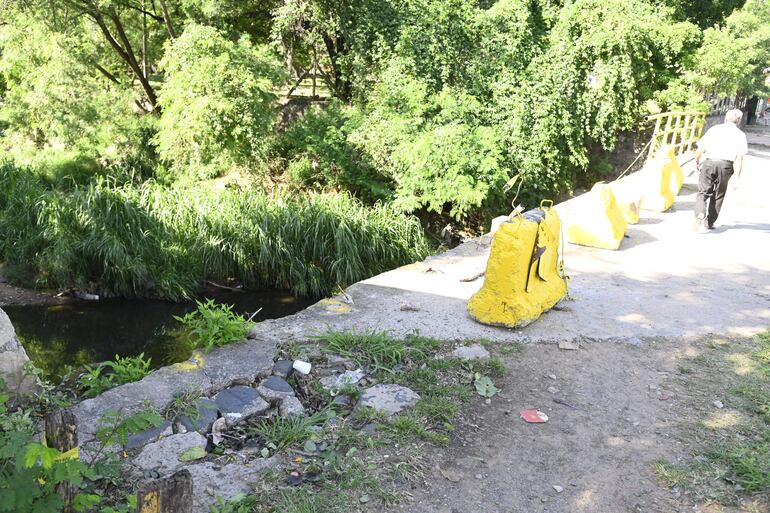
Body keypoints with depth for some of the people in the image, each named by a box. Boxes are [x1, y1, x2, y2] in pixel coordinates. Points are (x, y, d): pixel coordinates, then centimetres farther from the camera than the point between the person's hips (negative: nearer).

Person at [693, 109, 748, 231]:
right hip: (726, 165, 0)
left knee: (702, 192, 6)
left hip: (709, 162, 0)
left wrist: (697, 162, 22)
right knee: (718, 196, 15)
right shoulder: (740, 135, 8)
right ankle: (709, 223, 19)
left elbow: (700, 149, 4)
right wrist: (737, 177, -2)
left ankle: (700, 215, -20)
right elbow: (739, 158, -2)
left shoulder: (714, 129, 10)